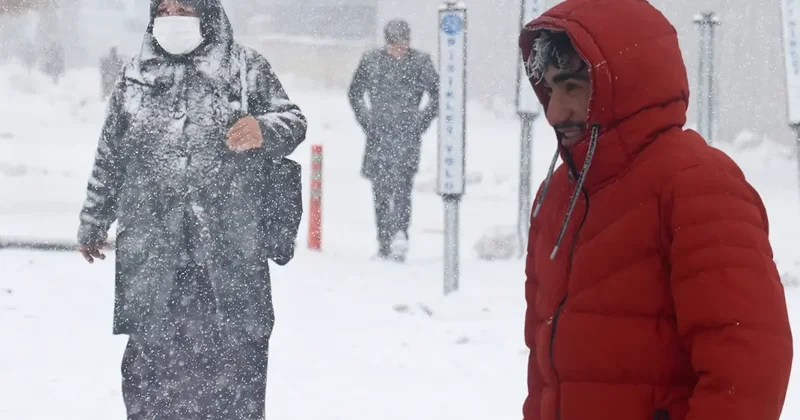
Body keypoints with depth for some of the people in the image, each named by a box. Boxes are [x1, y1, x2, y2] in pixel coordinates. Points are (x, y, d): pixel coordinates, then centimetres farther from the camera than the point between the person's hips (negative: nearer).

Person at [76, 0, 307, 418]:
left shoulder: (247, 68, 5)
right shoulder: (135, 77, 11)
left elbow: (293, 122, 5)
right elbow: (109, 157, 19)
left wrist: (263, 129, -19)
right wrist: (92, 223, 23)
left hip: (231, 254, -1)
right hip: (151, 252, 2)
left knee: (236, 354, 1)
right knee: (151, 360, 2)